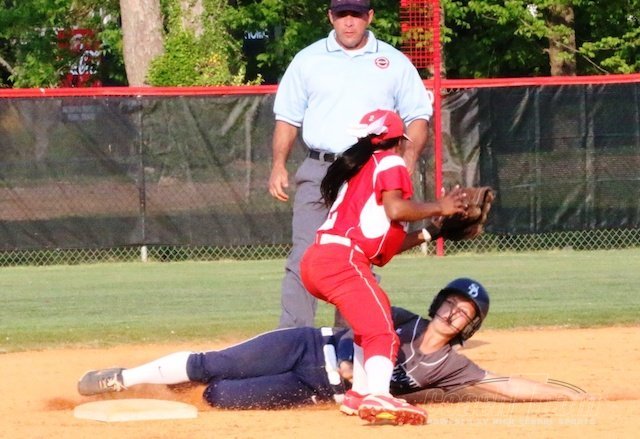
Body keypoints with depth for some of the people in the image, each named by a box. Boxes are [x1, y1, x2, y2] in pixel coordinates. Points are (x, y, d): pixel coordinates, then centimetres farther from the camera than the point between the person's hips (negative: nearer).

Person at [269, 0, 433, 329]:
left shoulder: (394, 63, 8)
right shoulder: (308, 60, 10)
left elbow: (418, 116, 7)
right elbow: (287, 117, 11)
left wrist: (409, 158, -10)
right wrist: (278, 165, -2)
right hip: (319, 173, 0)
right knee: (304, 257, -9)